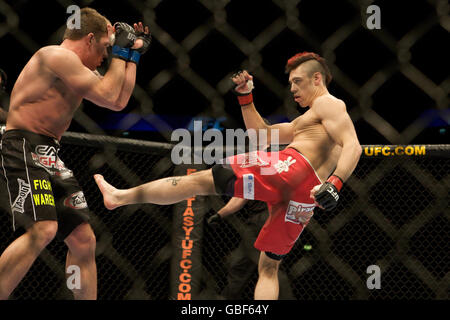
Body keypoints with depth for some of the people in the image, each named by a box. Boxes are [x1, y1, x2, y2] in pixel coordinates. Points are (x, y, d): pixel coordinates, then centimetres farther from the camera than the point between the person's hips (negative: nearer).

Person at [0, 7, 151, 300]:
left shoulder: (79, 70, 20)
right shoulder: (58, 56, -11)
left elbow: (119, 101, 22)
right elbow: (109, 97, -14)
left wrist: (134, 54, 24)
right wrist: (121, 52, -1)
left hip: (50, 155, 10)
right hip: (25, 145, -10)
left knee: (84, 240, 9)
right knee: (43, 229, -29)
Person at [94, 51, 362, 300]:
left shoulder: (328, 104, 7)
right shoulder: (305, 122, 37)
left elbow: (354, 146, -11)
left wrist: (335, 184, -26)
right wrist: (246, 97, 28)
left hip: (293, 168, -9)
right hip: (304, 199, 9)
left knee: (201, 180, -5)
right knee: (268, 267, 13)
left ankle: (121, 197, -2)